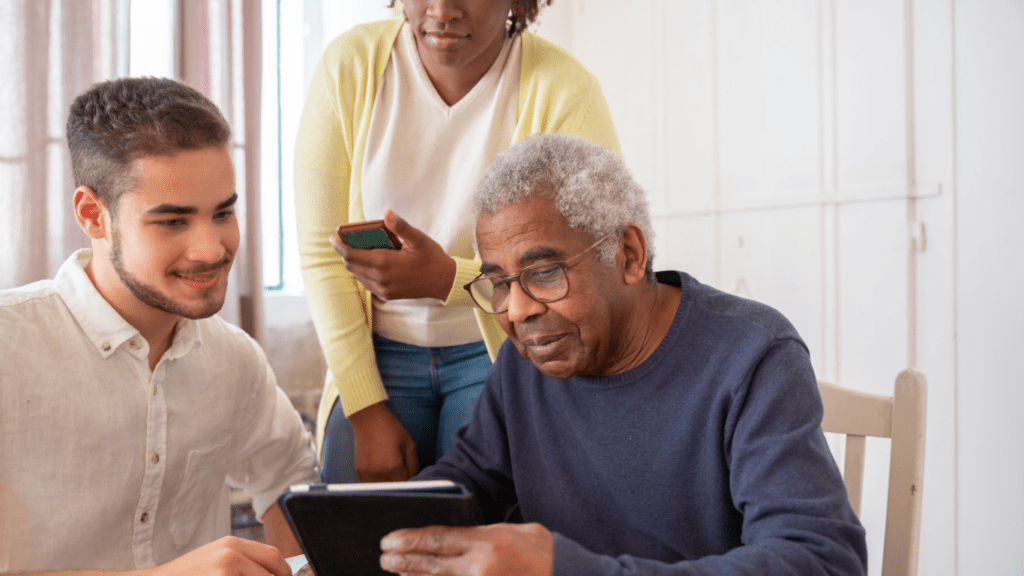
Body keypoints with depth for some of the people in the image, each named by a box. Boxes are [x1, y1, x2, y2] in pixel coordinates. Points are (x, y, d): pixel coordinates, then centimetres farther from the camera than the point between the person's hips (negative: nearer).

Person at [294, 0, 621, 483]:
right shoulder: (349, 65, -8)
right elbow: (320, 252, -6)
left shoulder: (564, 92, -15)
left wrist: (448, 279, -30)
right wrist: (366, 410, -9)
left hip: (502, 351, -2)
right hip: (379, 352, 2)